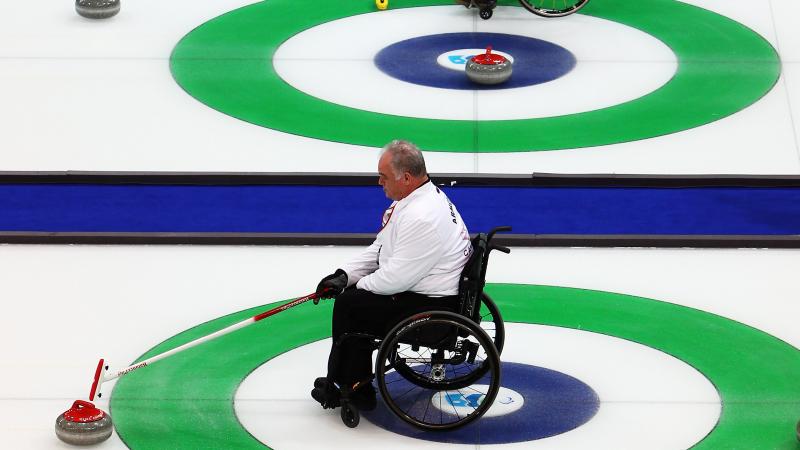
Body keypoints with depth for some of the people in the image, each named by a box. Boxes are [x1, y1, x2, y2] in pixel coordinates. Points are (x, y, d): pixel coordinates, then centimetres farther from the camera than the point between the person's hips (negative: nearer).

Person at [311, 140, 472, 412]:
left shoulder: (423, 217, -28)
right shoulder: (425, 196, 7)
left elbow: (396, 277, -25)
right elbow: (380, 248, 15)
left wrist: (359, 285, -7)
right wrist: (345, 275, 5)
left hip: (433, 308, -11)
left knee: (350, 306, -7)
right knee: (352, 294, 13)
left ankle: (353, 388, 7)